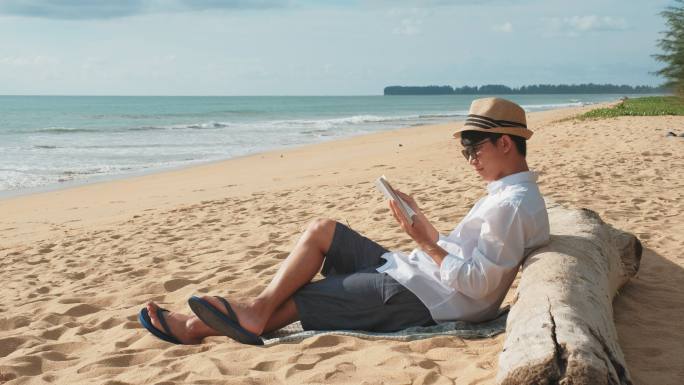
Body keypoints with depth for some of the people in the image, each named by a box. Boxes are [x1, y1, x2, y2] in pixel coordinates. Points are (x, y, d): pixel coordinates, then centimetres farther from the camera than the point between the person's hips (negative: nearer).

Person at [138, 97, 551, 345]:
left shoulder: (513, 205, -19)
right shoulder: (507, 194, 14)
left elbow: (477, 284, -24)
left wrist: (425, 242, -22)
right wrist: (421, 220, 11)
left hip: (420, 299, -10)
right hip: (406, 270, 10)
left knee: (294, 300, -7)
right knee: (322, 229, 6)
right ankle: (257, 310, -1)